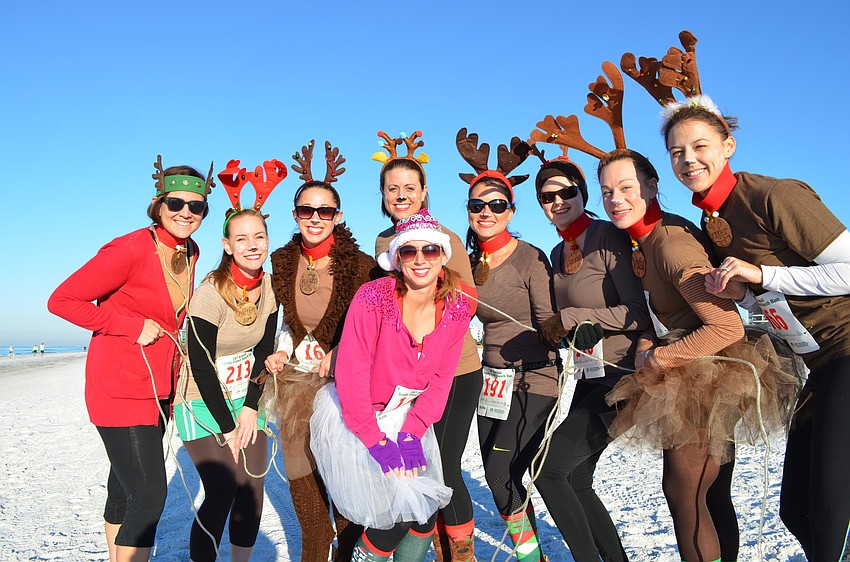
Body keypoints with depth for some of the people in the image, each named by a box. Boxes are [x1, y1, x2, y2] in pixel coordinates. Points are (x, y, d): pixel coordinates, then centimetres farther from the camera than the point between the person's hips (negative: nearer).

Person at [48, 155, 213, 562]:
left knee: (125, 490, 21)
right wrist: (133, 326, -18)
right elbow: (62, 300, -16)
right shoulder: (131, 249, -18)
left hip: (158, 387, 7)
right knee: (149, 496, -8)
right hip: (120, 387, -7)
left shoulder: (190, 253, 4)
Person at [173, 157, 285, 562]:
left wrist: (250, 409, -4)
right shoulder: (211, 294, -21)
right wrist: (227, 427, -12)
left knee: (253, 490, 3)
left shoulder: (270, 288, -3)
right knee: (223, 493, -11)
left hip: (245, 401, 5)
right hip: (203, 406, -5)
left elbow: (264, 350, 4)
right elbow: (201, 366, -17)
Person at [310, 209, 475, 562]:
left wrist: (413, 430, -12)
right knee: (394, 512, -11)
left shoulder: (456, 308, -7)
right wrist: (374, 439, -19)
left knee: (426, 507, 0)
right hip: (356, 415, -4)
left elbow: (442, 377, -3)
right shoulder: (373, 298, -21)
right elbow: (351, 374, -20)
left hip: (409, 415, 5)